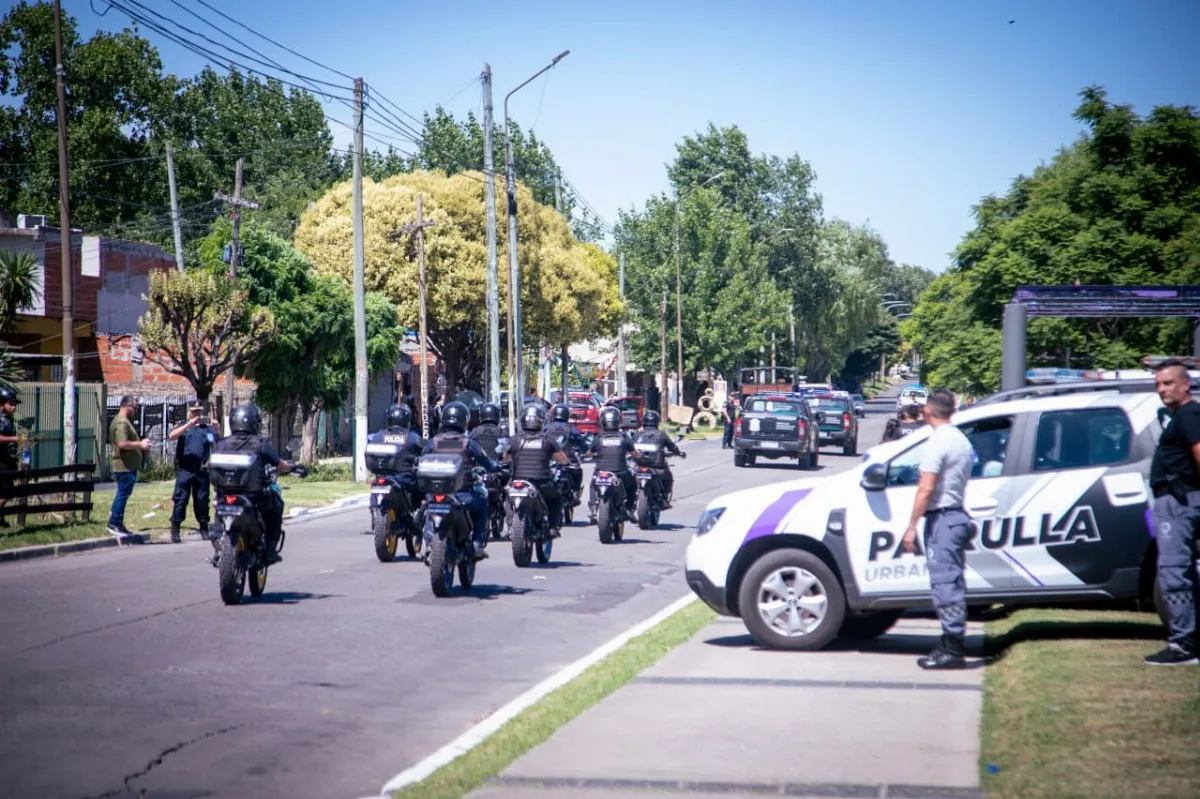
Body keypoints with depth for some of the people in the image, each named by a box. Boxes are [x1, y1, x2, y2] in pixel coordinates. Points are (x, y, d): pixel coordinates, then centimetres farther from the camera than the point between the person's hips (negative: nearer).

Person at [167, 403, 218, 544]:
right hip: (185, 470, -2)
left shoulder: (208, 429, 16)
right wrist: (189, 424, -17)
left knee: (202, 500, 6)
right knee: (180, 499, -4)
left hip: (202, 470, 2)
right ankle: (174, 530, -4)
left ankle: (204, 528, 14)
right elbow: (171, 436, -9)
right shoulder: (183, 427, 12)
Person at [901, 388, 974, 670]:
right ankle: (952, 644, 16)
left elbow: (926, 489, -18)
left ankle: (952, 648, -11)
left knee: (945, 583, -9)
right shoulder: (962, 441, 15)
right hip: (959, 515, 10)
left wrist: (912, 526, -16)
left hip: (941, 518, -10)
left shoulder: (937, 442, -14)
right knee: (952, 582, 12)